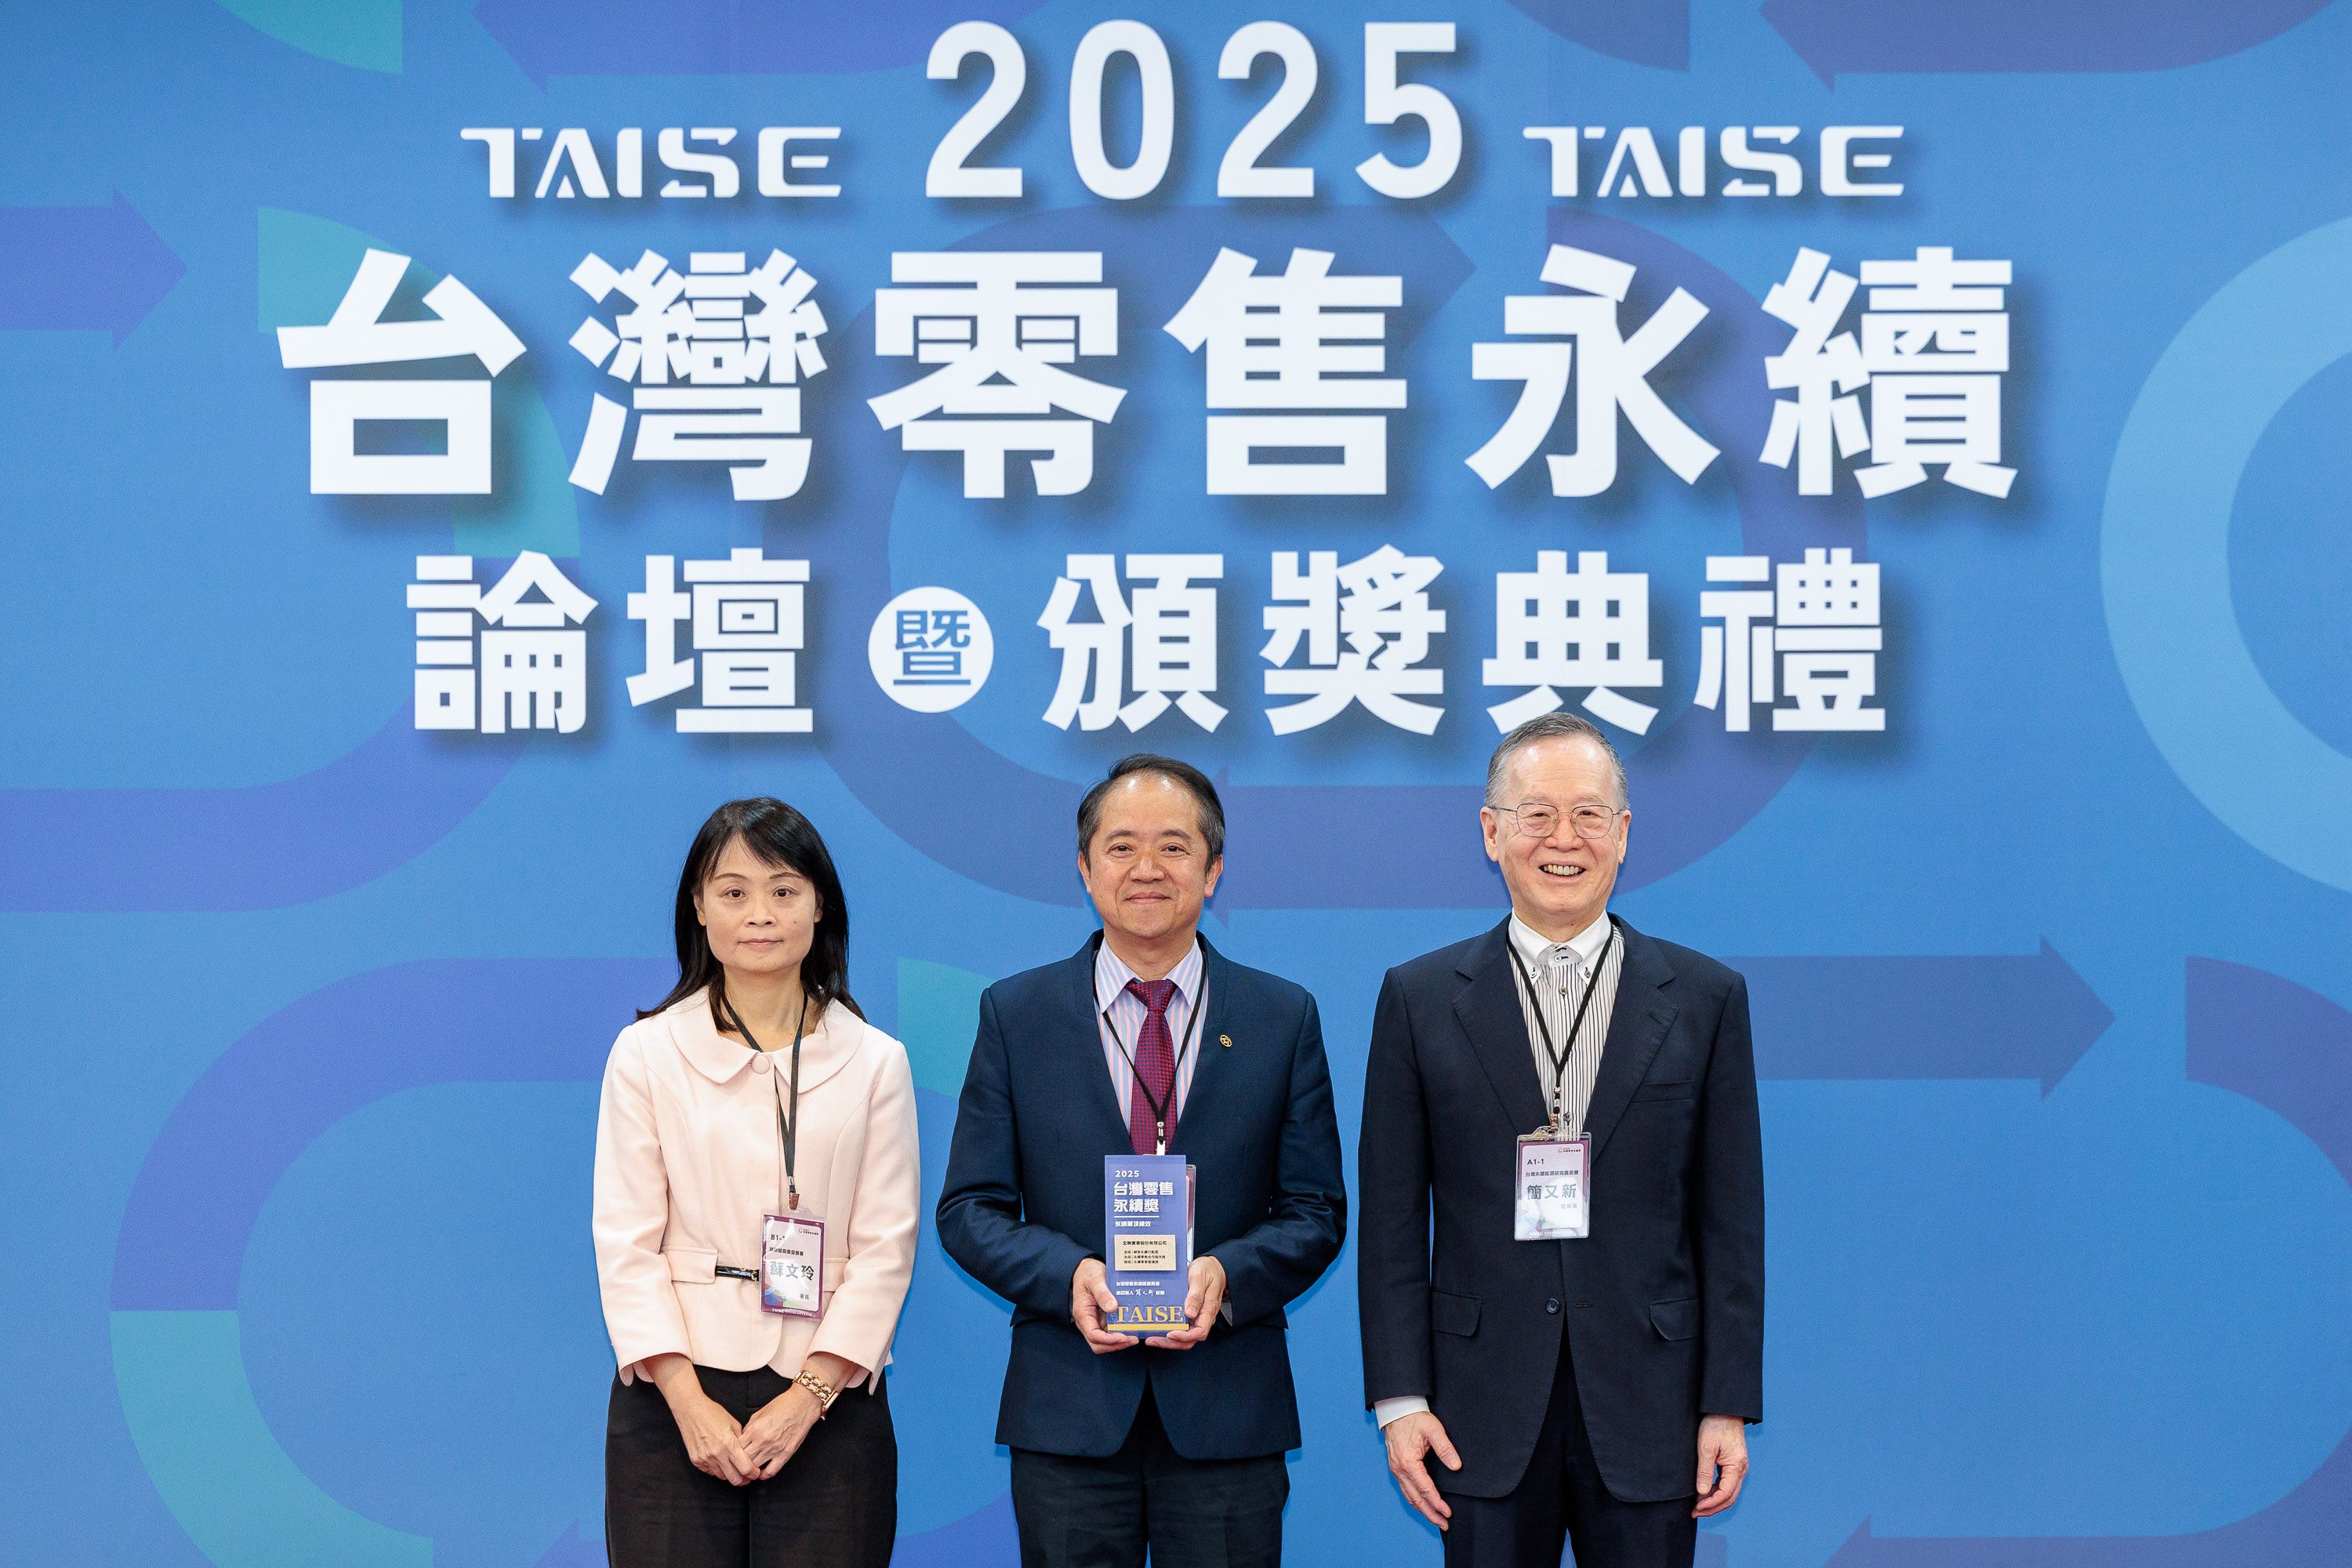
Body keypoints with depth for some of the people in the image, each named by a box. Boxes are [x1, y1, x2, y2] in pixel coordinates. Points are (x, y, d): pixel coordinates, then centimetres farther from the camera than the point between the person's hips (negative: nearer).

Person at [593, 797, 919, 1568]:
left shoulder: (875, 1062, 6)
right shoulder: (646, 1052, 4)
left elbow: (884, 1246, 1)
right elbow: (627, 1243, -1)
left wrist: (809, 1396, -10)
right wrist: (690, 1402, -10)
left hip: (826, 1402, 1)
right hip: (676, 1395, 0)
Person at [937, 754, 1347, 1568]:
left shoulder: (1285, 1017, 6)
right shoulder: (1015, 1013, 6)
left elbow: (1315, 1210, 5)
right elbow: (969, 1209, 4)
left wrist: (1228, 1274, -15)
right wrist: (1067, 1275, -15)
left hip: (1229, 1410, 0)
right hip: (1066, 1409, 0)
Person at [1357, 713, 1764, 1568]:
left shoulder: (1707, 998, 4)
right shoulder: (1420, 999, 4)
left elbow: (1730, 1219, 4)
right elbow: (1392, 1218, 3)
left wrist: (1729, 1406, 0)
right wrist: (1399, 1399, -3)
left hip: (1647, 1409, 0)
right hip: (1484, 1415, 0)